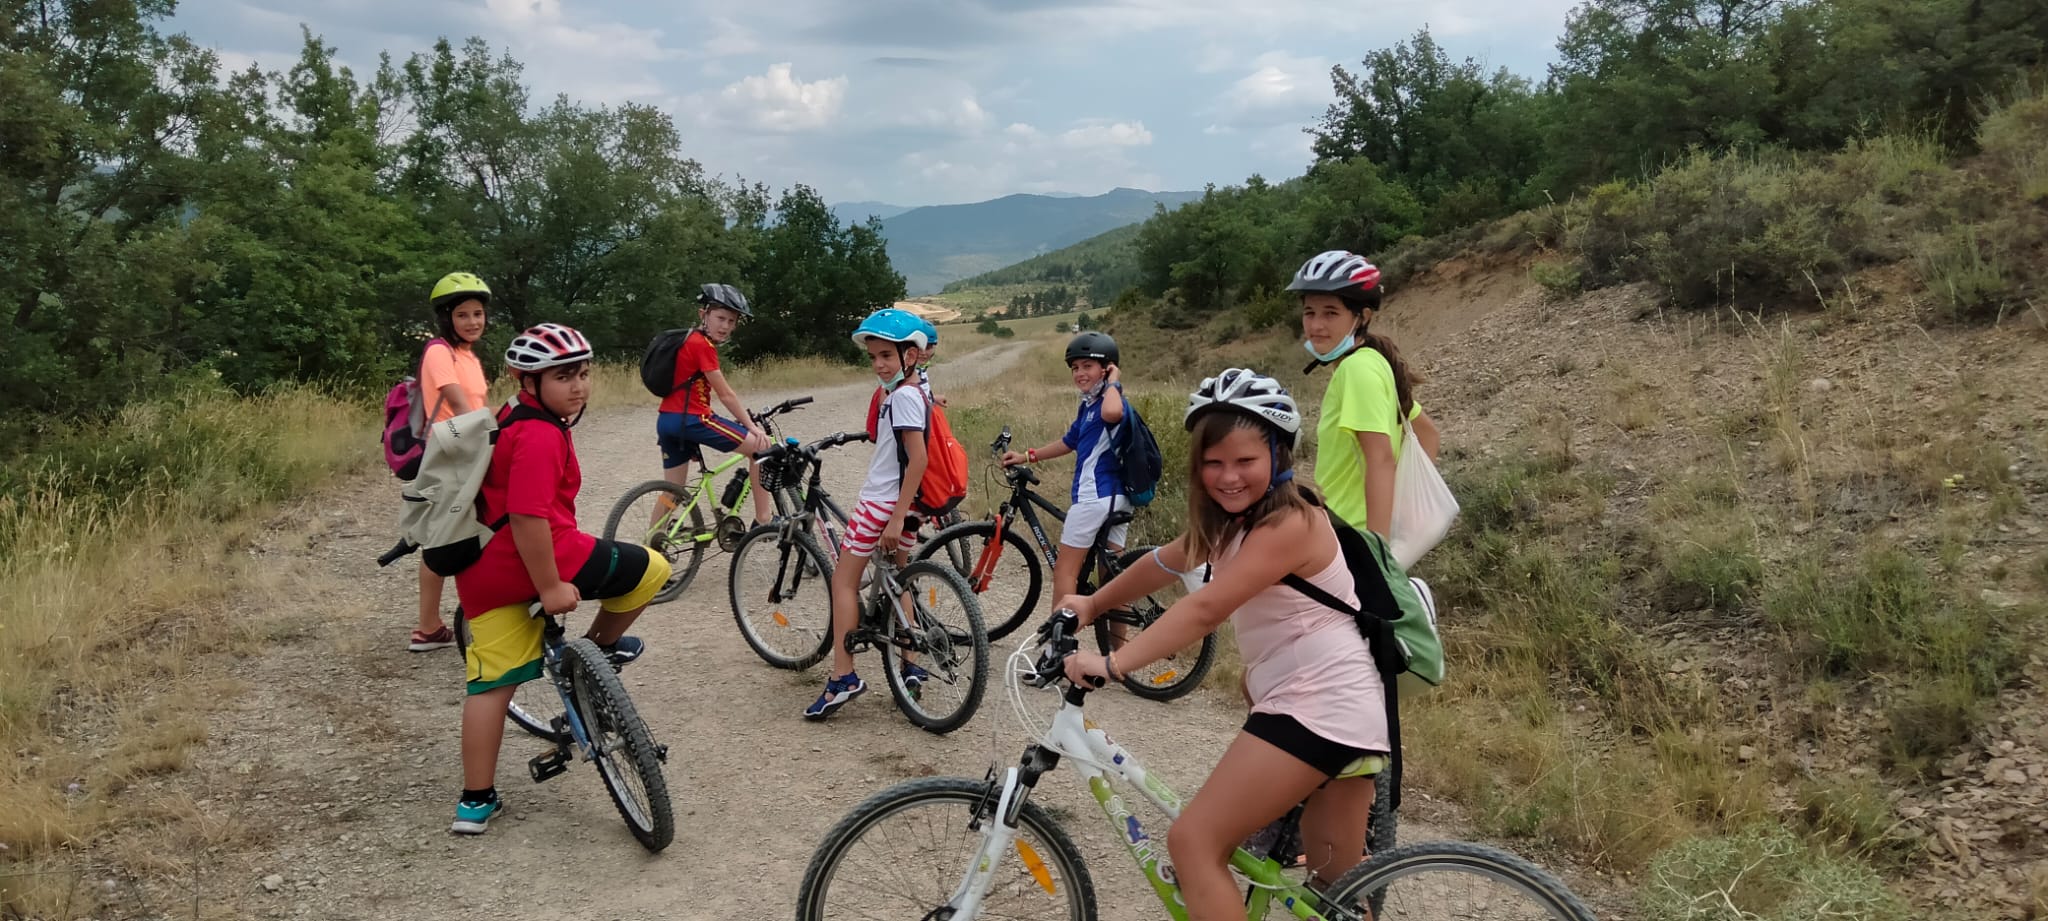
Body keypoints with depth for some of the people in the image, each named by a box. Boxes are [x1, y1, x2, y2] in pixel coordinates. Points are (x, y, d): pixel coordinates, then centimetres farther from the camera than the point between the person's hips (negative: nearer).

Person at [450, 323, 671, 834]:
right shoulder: (541, 434, -17)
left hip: (480, 570, 10)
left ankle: (476, 801, 17)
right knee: (649, 569, 5)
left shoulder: (510, 418, 16)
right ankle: (600, 648, 25)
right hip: (537, 559, -10)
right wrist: (550, 587, -20)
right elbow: (528, 517, -24)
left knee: (492, 681, 13)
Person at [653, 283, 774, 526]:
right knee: (761, 446, -7)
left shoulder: (690, 340, 18)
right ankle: (764, 520, -6)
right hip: (690, 419, -10)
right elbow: (726, 395, -13)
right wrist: (753, 427, -9)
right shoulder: (702, 344, -12)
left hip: (667, 420, 10)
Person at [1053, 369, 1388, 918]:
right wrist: (1093, 604, 24)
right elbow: (1163, 564, 21)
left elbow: (1205, 609, -27)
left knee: (1194, 841, -11)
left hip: (1318, 709, -10)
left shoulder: (1289, 525, -19)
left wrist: (1112, 665, -31)